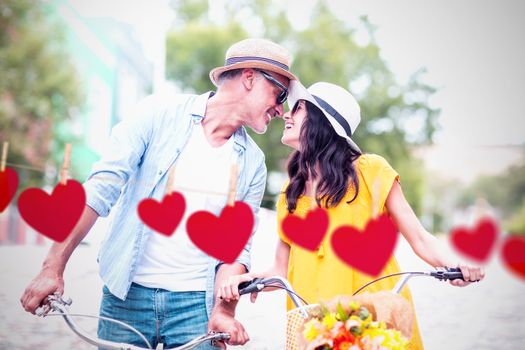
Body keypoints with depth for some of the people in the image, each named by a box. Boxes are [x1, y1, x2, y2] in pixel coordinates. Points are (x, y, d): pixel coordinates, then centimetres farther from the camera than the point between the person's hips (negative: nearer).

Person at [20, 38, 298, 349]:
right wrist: (54, 268, -17)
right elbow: (100, 189, -11)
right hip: (127, 297, -2)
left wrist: (224, 309, -13)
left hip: (195, 305, 2)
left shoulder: (252, 163, 4)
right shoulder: (159, 113, -5)